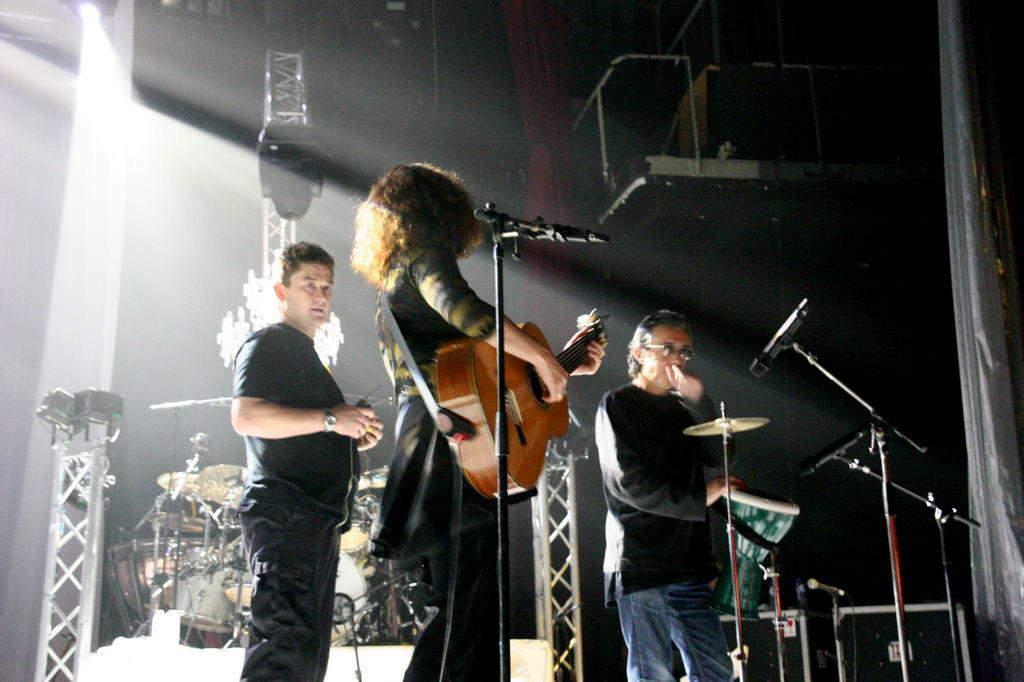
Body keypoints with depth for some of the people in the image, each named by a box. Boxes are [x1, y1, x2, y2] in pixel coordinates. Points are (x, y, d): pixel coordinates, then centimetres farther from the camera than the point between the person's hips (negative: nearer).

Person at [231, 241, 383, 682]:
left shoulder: (307, 355, 28)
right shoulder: (267, 343, -2)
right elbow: (246, 416, -19)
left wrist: (354, 438, 16)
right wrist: (329, 419, -19)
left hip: (318, 518, 10)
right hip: (284, 514, -10)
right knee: (287, 643, -19)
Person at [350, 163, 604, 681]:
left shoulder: (392, 283, 27)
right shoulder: (424, 253, -1)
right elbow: (460, 308, -25)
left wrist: (566, 366, 27)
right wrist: (542, 357, -16)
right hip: (450, 439, -10)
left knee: (465, 604, 12)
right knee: (470, 602, -11)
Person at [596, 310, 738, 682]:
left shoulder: (681, 409, 19)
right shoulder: (619, 404, -1)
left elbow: (719, 457, 4)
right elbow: (628, 483, -11)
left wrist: (698, 399, -6)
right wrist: (699, 500, -7)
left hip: (689, 563, 7)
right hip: (641, 564, -7)